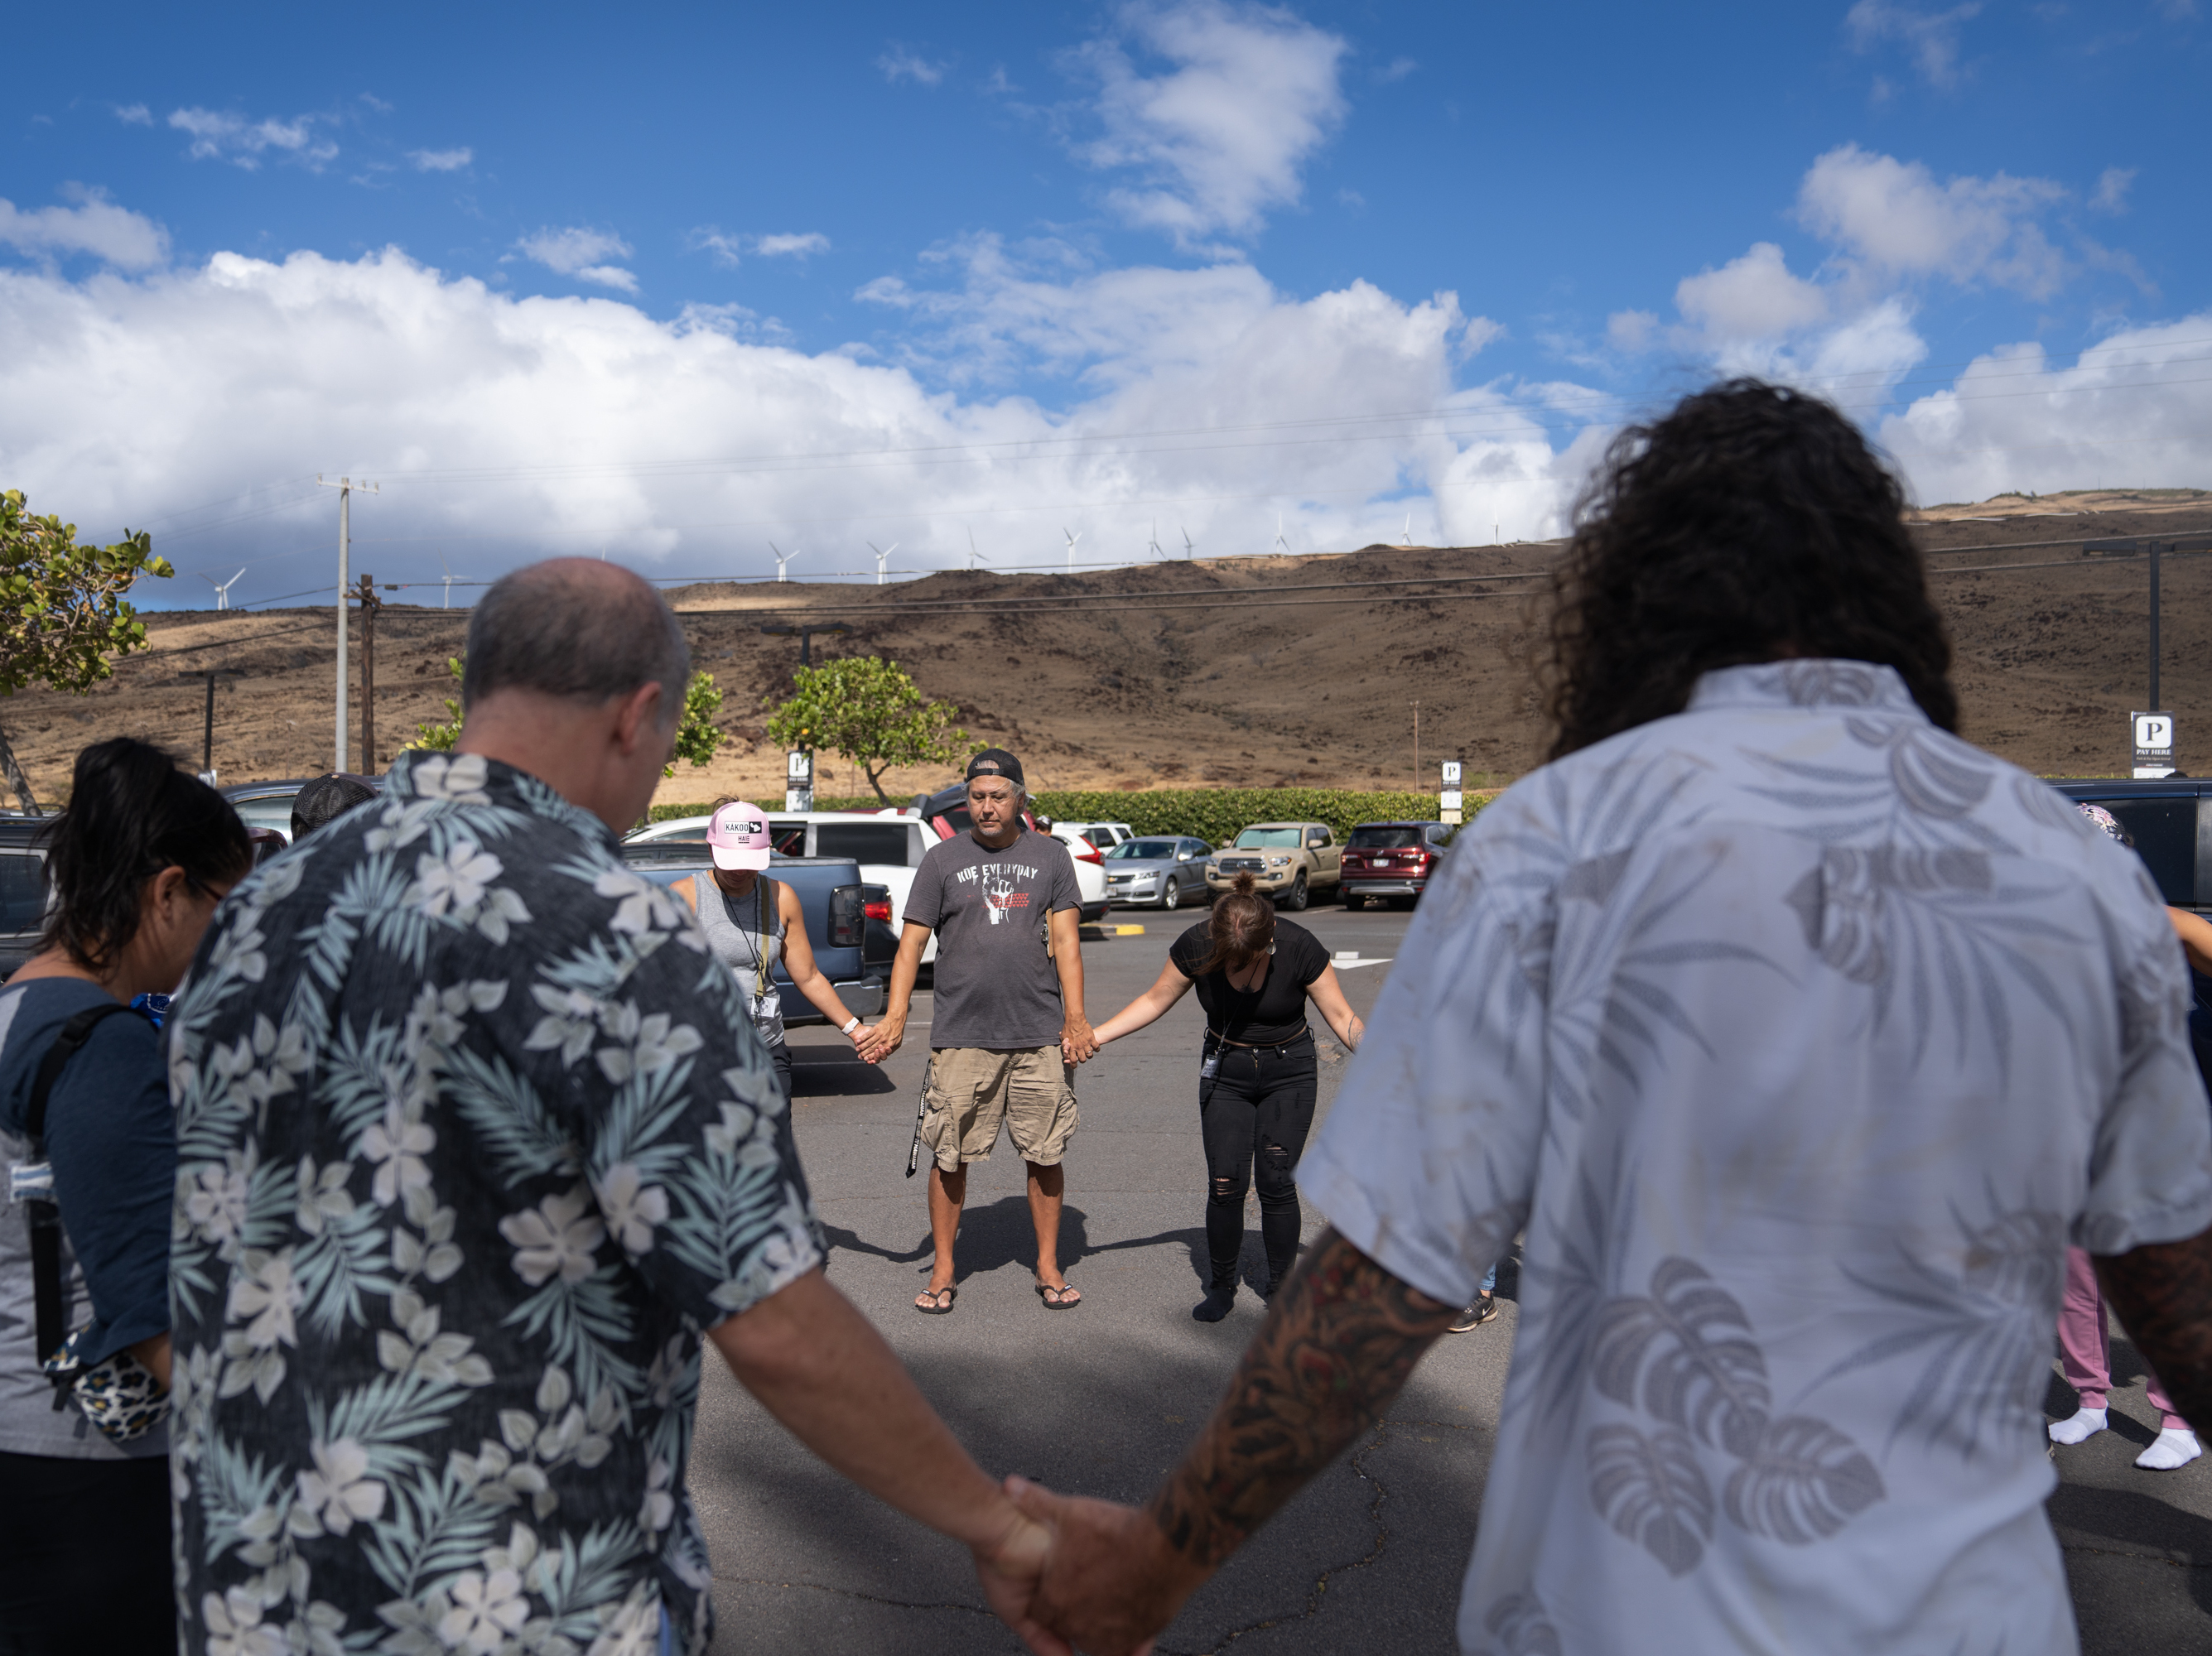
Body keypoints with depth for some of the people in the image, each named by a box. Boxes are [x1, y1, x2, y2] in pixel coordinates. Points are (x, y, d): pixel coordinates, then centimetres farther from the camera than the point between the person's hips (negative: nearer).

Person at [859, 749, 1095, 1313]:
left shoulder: (1050, 855, 9)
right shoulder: (942, 860, 7)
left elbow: (1065, 941, 4)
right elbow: (911, 944, 5)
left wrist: (1075, 1018, -7)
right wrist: (895, 1019, -6)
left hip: (1041, 1035, 1)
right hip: (960, 1037, 0)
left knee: (1045, 1155, 6)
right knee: (950, 1156, 2)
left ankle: (1048, 1266, 21)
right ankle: (942, 1271, 17)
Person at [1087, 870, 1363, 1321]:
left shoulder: (1299, 948, -21)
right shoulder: (1195, 946, -17)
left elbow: (1341, 1015, -12)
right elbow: (1154, 1000, -2)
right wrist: (1093, 1036, -7)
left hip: (1290, 1072, -1)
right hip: (1224, 1072, 1)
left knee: (1276, 1183, -5)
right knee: (1225, 1184, -5)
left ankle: (1281, 1290, 13)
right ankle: (1221, 1287, 15)